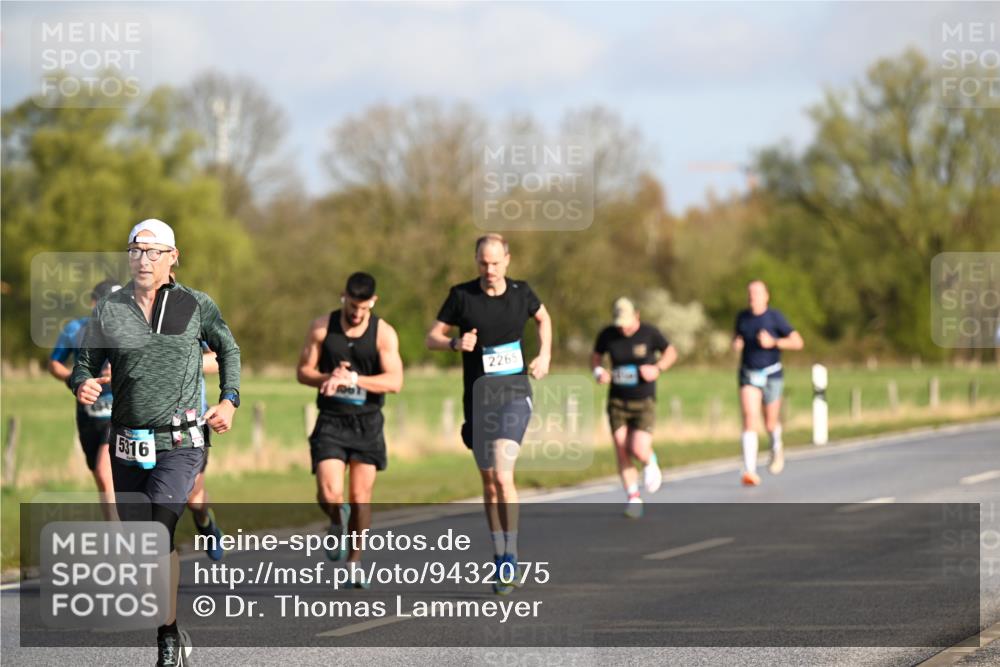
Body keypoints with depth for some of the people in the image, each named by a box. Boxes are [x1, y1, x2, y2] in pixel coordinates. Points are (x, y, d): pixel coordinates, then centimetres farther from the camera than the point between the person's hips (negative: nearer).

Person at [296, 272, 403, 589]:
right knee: (329, 495, -16)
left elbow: (395, 381, -14)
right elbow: (303, 371, 4)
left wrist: (352, 379, -27)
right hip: (331, 422, 0)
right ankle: (337, 522, 19)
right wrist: (328, 378, -18)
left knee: (361, 498, 3)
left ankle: (354, 561, 20)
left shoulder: (384, 333, -5)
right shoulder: (322, 328, -1)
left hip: (367, 422, 0)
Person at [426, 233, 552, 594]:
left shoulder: (520, 292, 1)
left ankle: (510, 555, -10)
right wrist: (456, 343, -17)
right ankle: (500, 558, 21)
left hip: (515, 393, -2)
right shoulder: (462, 295, -2)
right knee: (489, 482, 9)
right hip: (478, 399, 2)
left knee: (502, 475, -19)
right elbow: (432, 338, 3)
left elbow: (543, 317, 23)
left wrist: (545, 355, 8)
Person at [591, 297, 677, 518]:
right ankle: (633, 498, 7)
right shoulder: (607, 335, -2)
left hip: (644, 402, -2)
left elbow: (671, 352, 7)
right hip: (617, 402, 2)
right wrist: (598, 371, -6)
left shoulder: (649, 333, -7)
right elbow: (596, 356, 15)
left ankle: (650, 462, 20)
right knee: (622, 453, -5)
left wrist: (658, 368, -12)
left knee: (639, 450, -16)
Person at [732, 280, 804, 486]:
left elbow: (798, 342, -12)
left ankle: (776, 448, 48)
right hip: (748, 375, 2)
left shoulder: (774, 317, -10)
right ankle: (750, 471, -21)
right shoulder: (742, 317, 3)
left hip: (771, 374, -2)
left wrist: (773, 342, -25)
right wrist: (736, 342, -1)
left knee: (770, 423, 11)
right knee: (749, 421, -14)